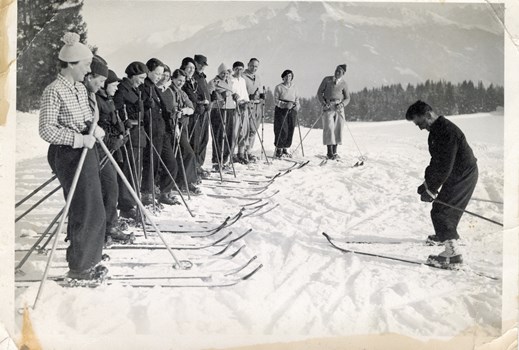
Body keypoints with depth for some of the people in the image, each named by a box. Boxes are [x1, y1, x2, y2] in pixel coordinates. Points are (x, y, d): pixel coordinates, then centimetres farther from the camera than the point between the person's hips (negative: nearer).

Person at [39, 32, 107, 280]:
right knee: (86, 211, -4)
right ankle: (79, 266, 11)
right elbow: (46, 130, -19)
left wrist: (95, 129, 2)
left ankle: (89, 259, 27)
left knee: (92, 211, 13)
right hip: (68, 156, -8)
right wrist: (79, 139, -21)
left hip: (86, 152, 8)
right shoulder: (53, 91, -15)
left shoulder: (80, 88, 11)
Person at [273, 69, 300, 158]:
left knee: (290, 130, 3)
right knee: (282, 130, -10)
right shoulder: (279, 87, -1)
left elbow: (297, 99, 15)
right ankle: (279, 149, 0)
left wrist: (297, 105, -7)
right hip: (281, 111, -4)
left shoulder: (294, 87, 12)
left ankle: (285, 149, 15)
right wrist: (285, 104, -20)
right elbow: (275, 101, -5)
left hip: (292, 111, 4)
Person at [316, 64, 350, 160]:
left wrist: (342, 104, -11)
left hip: (339, 108, 2)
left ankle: (335, 152, 5)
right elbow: (319, 92, 6)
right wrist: (323, 103, -9)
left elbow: (347, 98, 10)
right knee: (329, 128, -11)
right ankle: (329, 152, -10)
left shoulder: (344, 83, 8)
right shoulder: (327, 80, 6)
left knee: (338, 129, -2)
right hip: (328, 106, -2)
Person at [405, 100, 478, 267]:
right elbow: (436, 161, 14)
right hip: (460, 174, 10)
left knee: (440, 211, -12)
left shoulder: (447, 132, -26)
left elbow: (444, 167, -27)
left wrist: (431, 190, -21)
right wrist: (427, 183, 8)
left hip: (462, 177, -10)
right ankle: (445, 235, 51)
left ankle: (453, 253, -12)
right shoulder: (436, 130, 7)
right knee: (441, 206, 26)